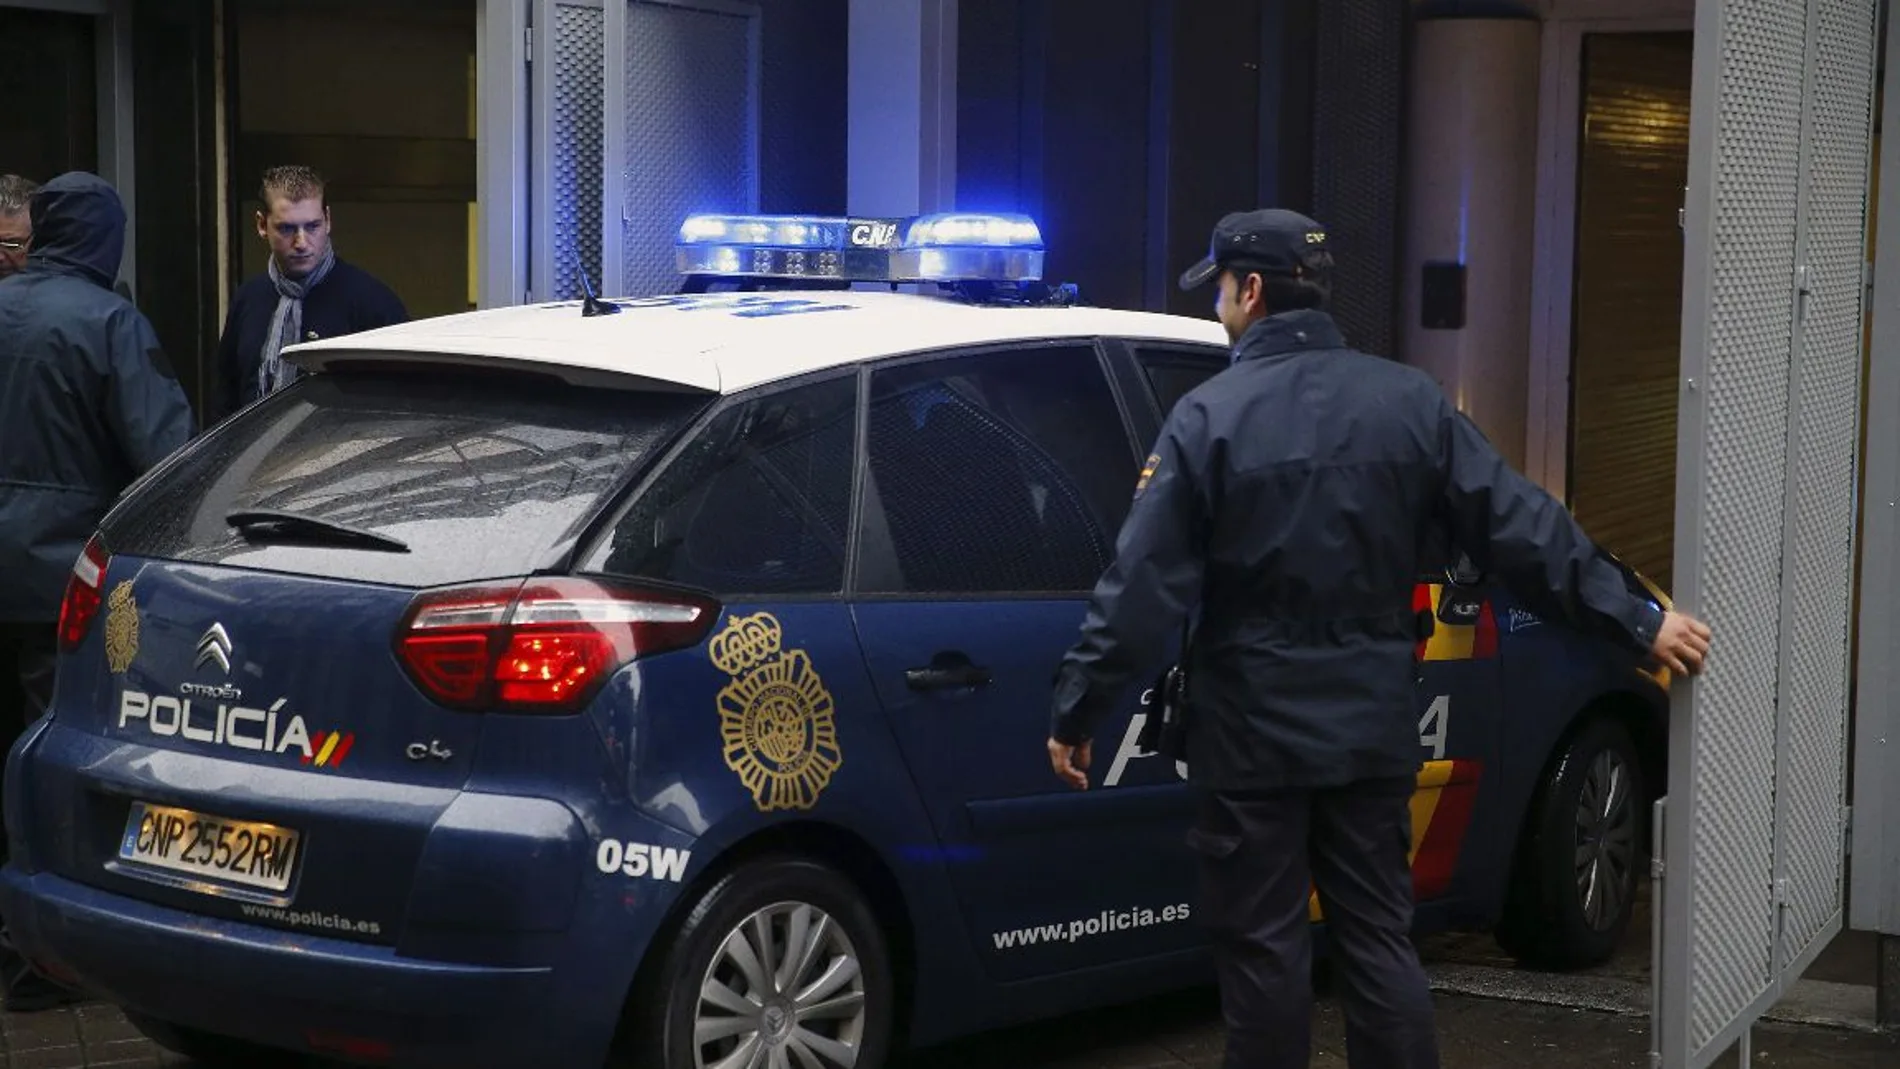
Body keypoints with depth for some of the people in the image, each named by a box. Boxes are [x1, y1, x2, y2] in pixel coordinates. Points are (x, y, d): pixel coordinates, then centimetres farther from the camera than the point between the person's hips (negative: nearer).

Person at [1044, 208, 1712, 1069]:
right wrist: (1635, 620, 8)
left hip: (1252, 733, -4)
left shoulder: (1211, 416, -10)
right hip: (1372, 728, 4)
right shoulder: (1410, 400, 2)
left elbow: (1143, 583, -13)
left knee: (1262, 946, 5)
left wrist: (1075, 709, -6)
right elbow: (1520, 528, 1)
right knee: (1379, 939, 11)